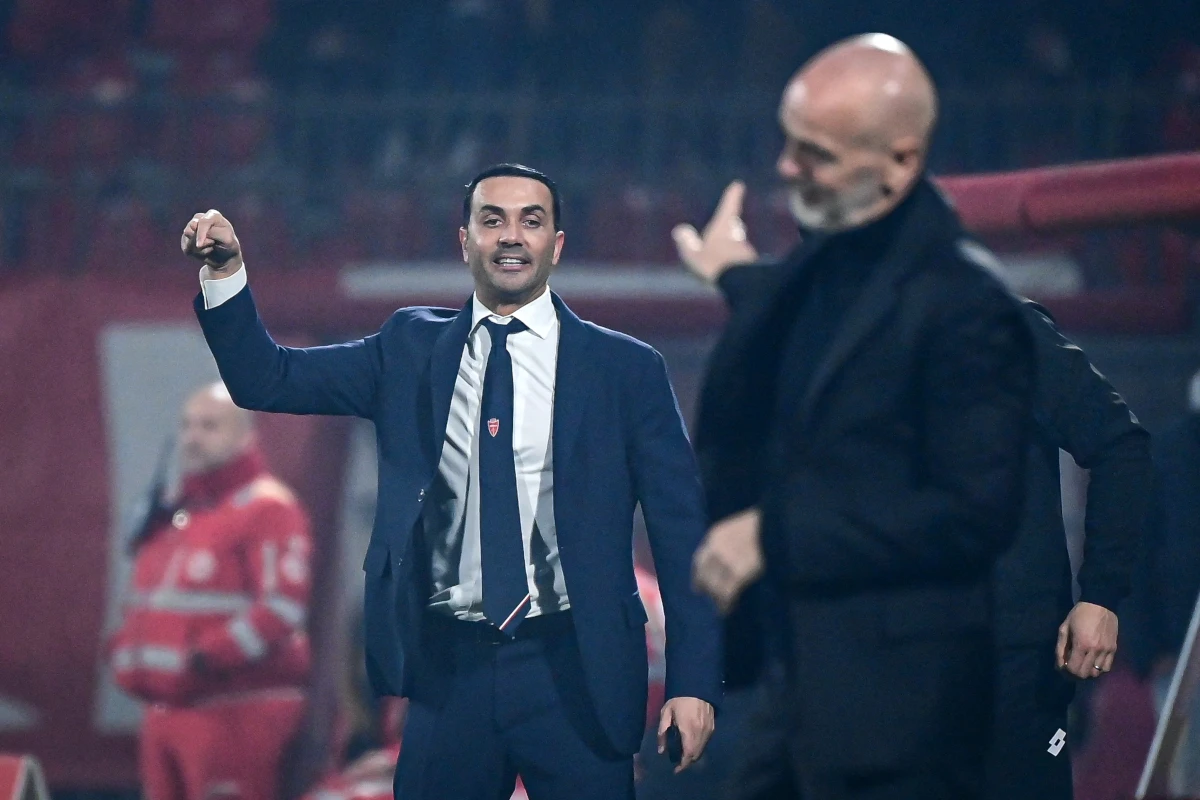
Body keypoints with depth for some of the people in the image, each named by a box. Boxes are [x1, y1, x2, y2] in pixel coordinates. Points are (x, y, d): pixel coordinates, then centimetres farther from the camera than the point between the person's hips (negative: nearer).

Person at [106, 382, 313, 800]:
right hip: (165, 712, 10)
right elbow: (143, 601, 28)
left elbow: (282, 607, -20)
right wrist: (126, 655, 9)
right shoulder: (173, 515, 19)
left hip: (234, 714, -10)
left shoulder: (267, 510, -10)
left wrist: (209, 658, -25)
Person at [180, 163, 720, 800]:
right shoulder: (411, 349, 11)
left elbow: (682, 531, 2)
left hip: (573, 675, -2)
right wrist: (224, 272, -7)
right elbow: (265, 380, 9)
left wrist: (693, 681, -5)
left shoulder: (626, 369, 3)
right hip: (449, 673, 2)